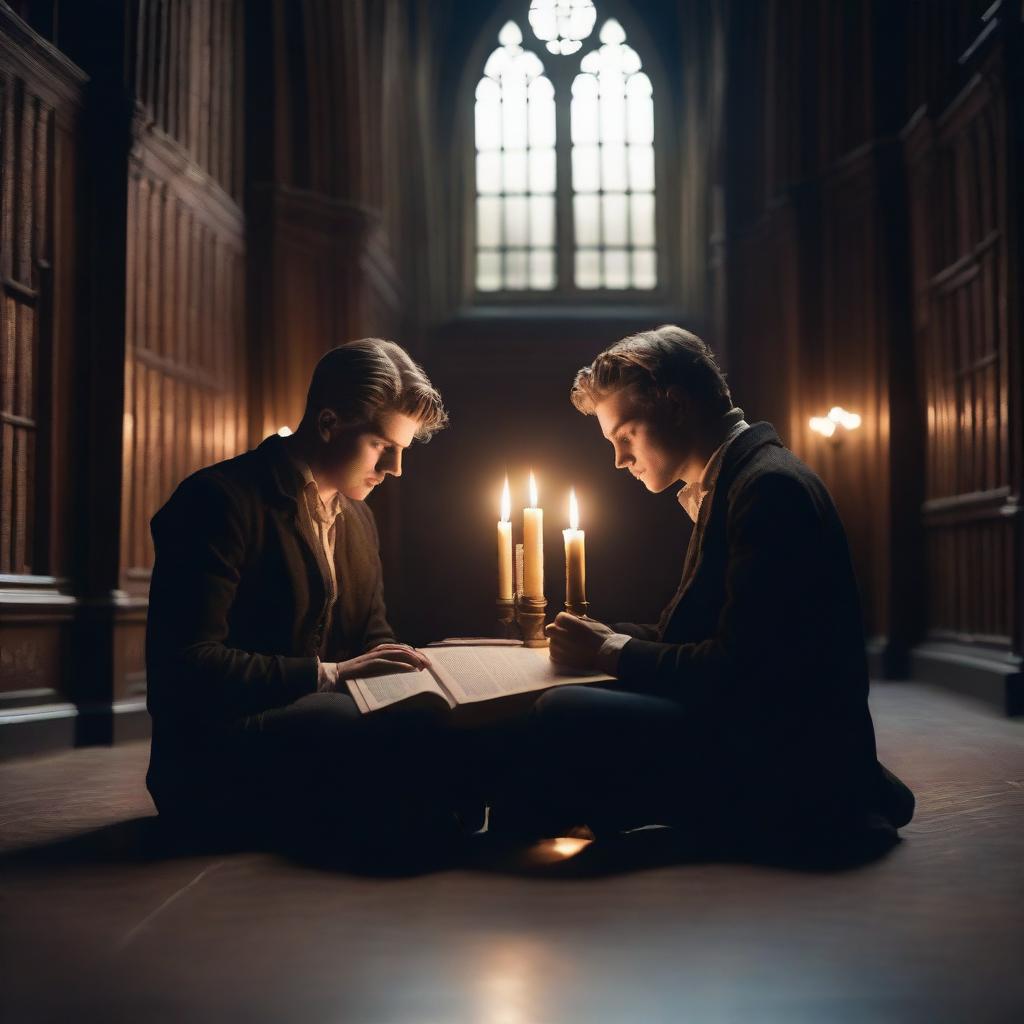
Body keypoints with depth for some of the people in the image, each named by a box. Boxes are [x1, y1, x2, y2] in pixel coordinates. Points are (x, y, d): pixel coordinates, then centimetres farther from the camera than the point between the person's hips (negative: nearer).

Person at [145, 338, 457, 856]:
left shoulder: (357, 517, 19)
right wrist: (329, 674, -21)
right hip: (216, 752, -8)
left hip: (317, 723, 8)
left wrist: (415, 666, 0)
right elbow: (188, 665, -18)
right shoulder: (221, 501, -10)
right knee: (420, 734, -33)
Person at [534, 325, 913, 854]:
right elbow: (700, 633, 18)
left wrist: (612, 651, -9)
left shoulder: (770, 486, -15)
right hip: (757, 726, 11)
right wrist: (607, 637, 4)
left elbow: (738, 667, -20)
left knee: (560, 720, -25)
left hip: (791, 750, -11)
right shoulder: (725, 482, 17)